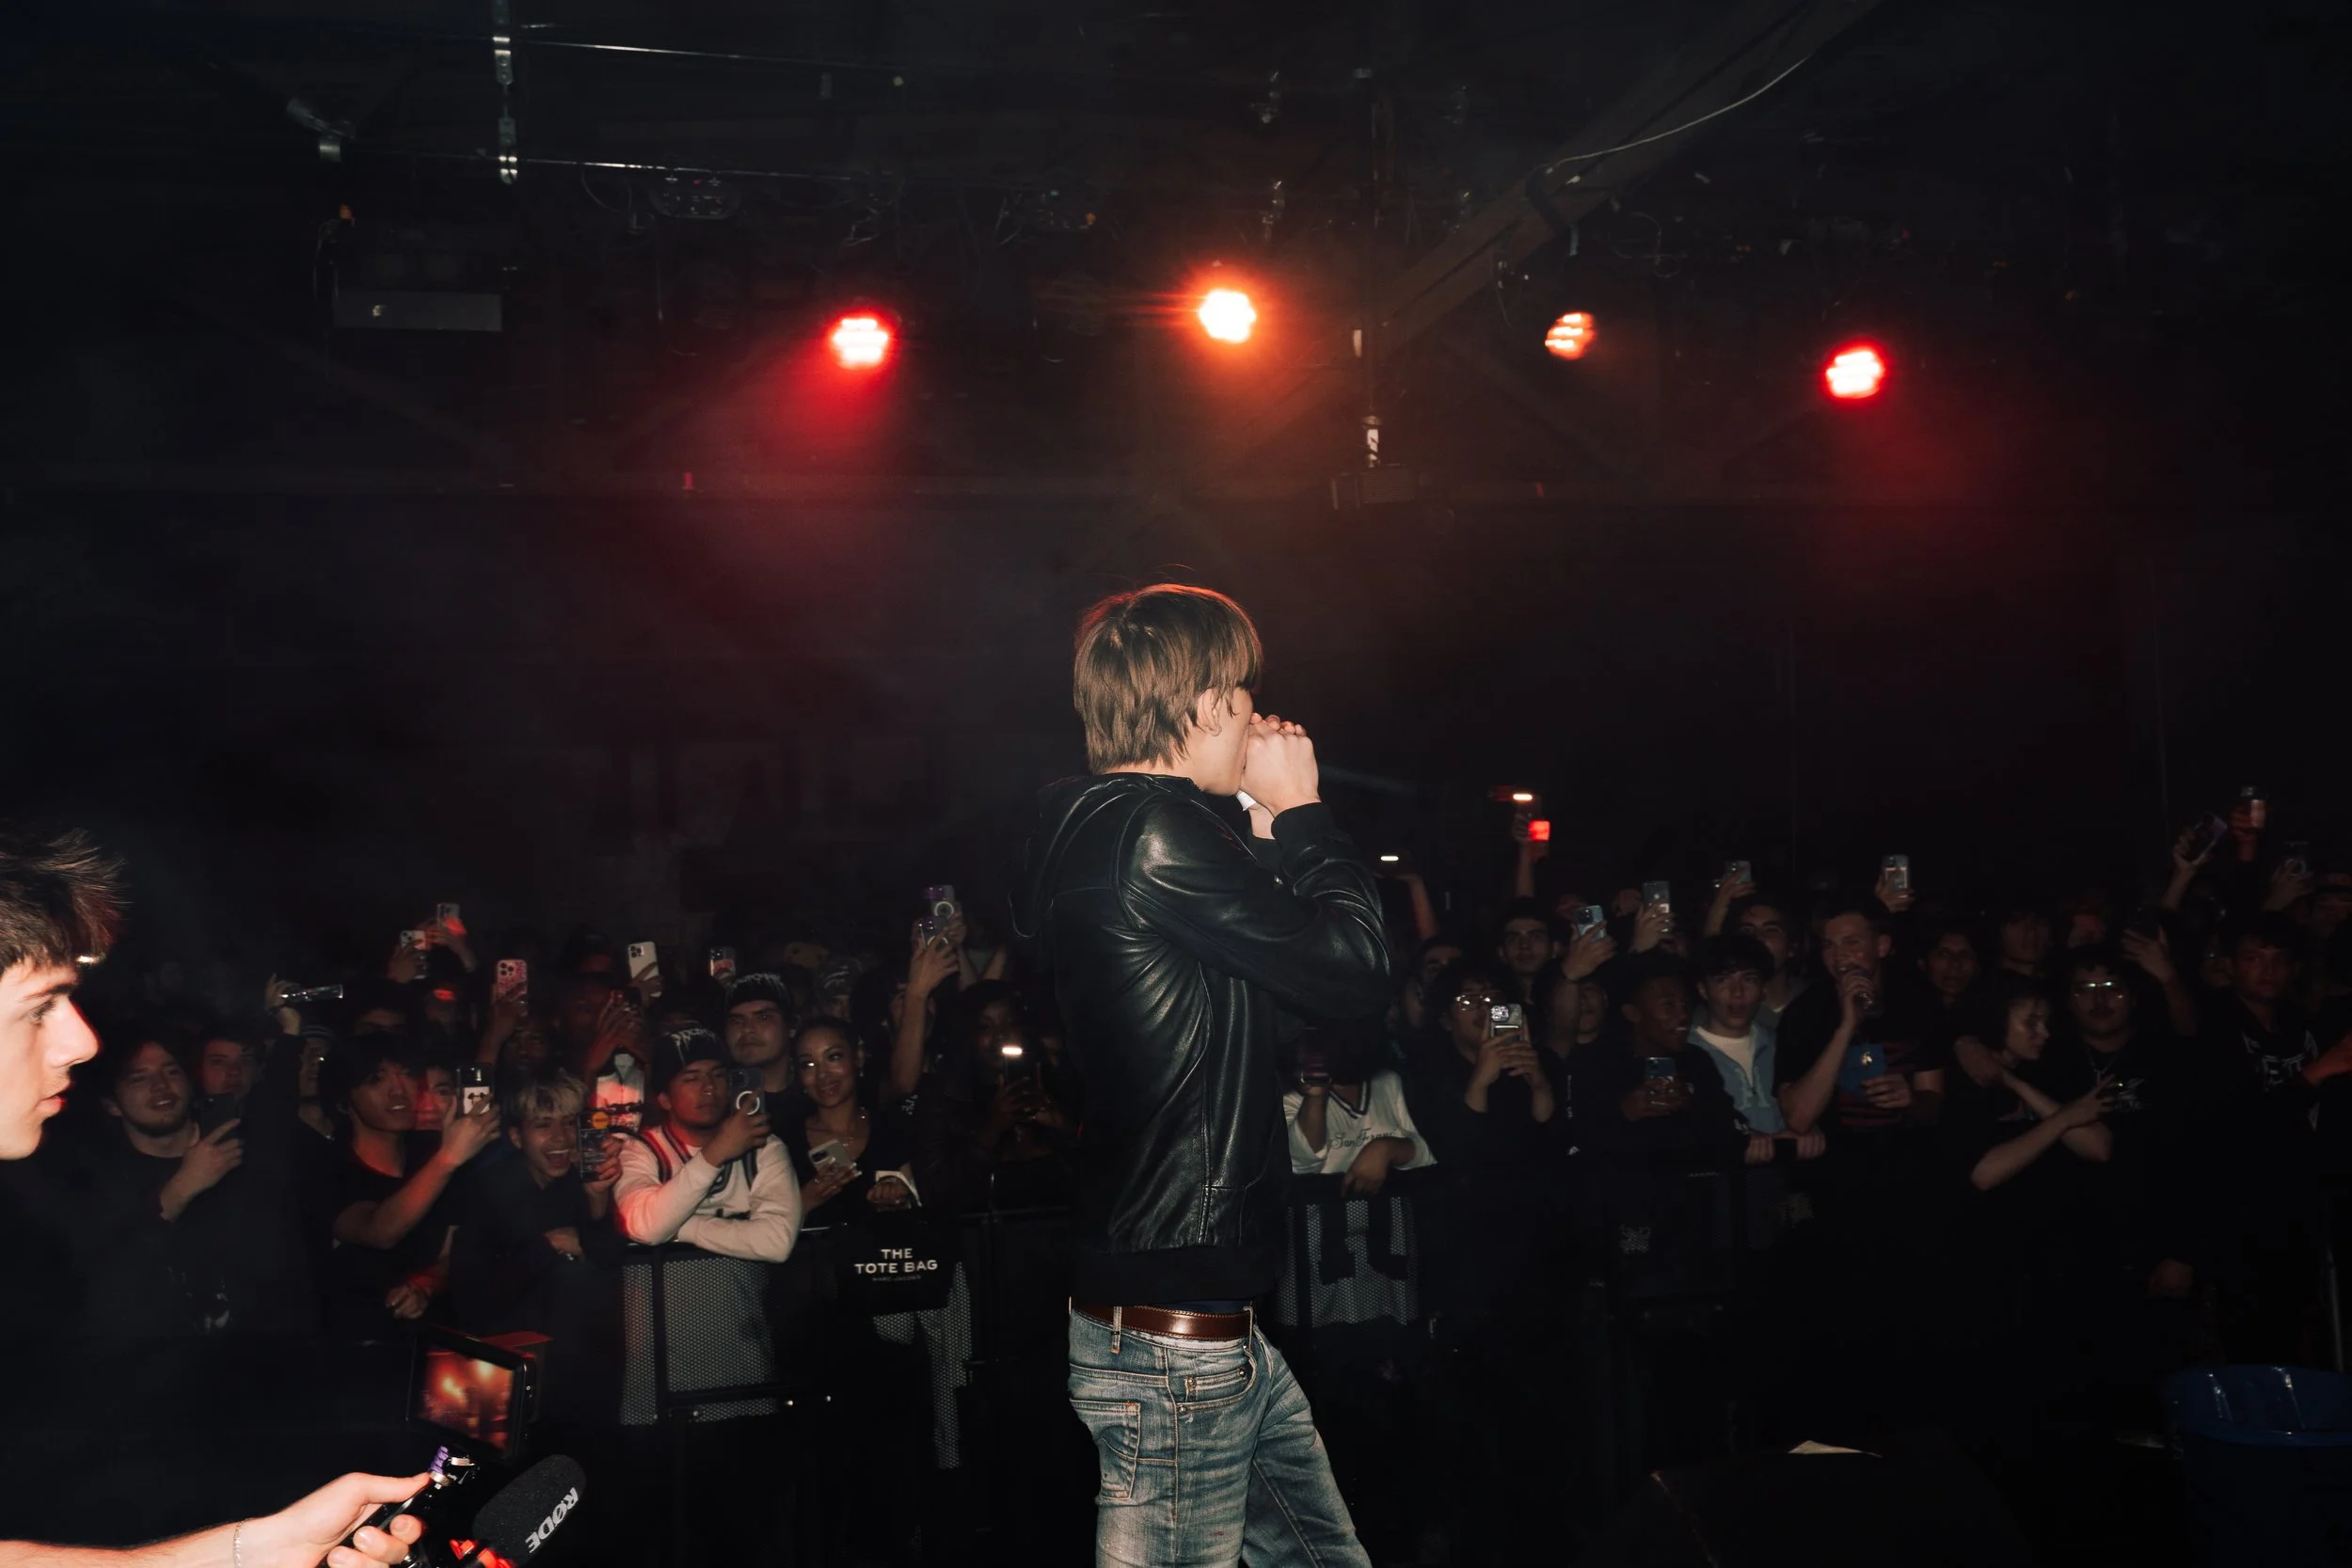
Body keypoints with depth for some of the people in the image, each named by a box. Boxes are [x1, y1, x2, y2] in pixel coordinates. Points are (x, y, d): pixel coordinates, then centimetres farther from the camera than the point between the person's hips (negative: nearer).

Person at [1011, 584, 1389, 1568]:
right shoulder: (1156, 833, -20)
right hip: (1174, 1337, -11)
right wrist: (1300, 812, -4)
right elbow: (1353, 971, -17)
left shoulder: (1093, 834, 13)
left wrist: (1270, 835, 14)